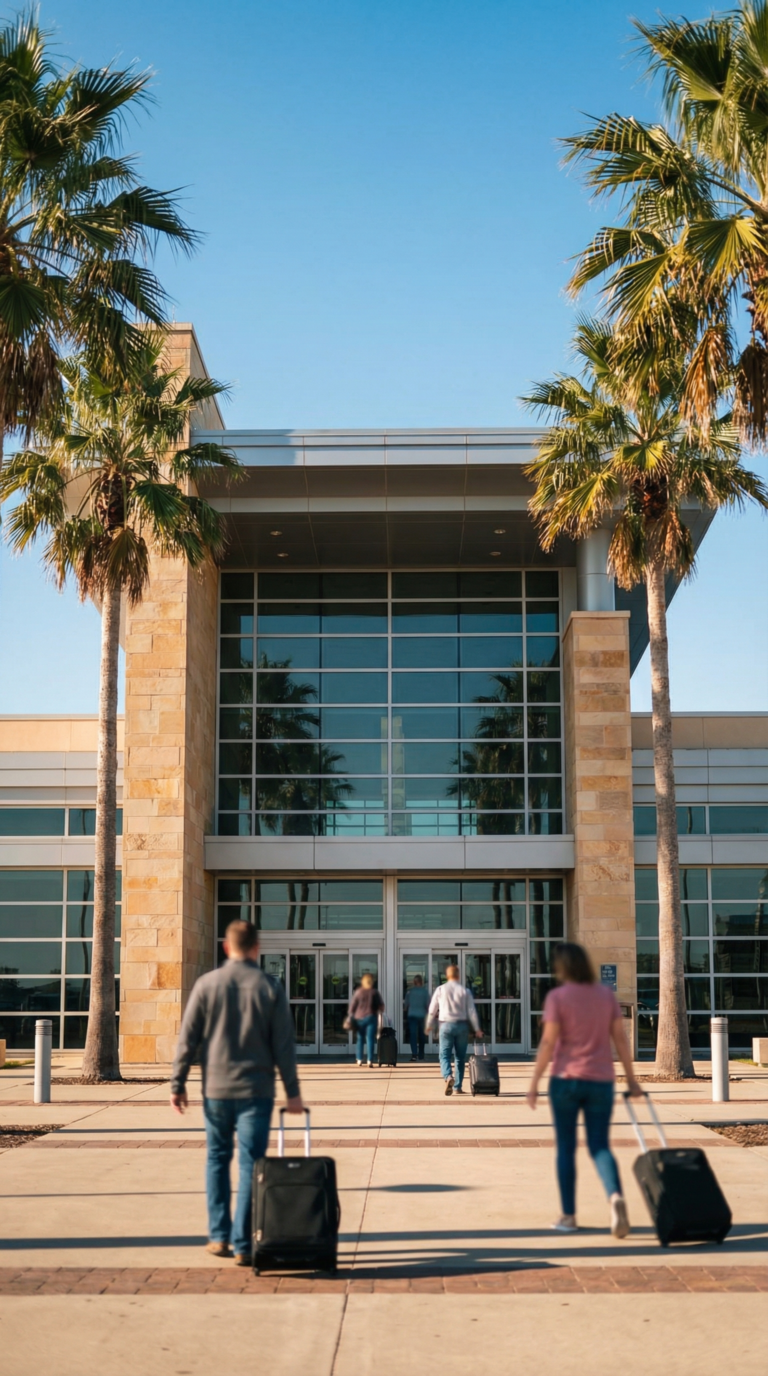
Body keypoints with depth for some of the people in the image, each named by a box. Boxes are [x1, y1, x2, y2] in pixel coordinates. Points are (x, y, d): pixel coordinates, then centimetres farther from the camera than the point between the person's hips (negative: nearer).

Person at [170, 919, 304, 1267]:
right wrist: (292, 1091, 5)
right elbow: (284, 1045, -1)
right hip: (256, 1090, -1)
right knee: (250, 1164, 3)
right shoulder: (270, 988, -2)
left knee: (217, 1159, 16)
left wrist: (177, 1084, 5)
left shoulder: (207, 984, -2)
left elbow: (188, 1038, -2)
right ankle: (242, 1245, 2)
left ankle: (219, 1236, 18)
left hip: (216, 1089, 1)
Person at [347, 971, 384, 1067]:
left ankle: (359, 1060, 11)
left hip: (359, 1018, 1)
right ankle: (370, 1060, -11)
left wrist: (350, 1016, 7)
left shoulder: (358, 992, 0)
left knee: (360, 1039, 12)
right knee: (370, 1039, -3)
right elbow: (381, 1005, 6)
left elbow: (352, 1005, -1)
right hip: (371, 1017, -1)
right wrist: (381, 1013, 19)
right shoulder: (375, 992, 2)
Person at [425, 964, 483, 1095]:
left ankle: (448, 1076, -29)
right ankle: (458, 1087, 13)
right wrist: (477, 1029, 5)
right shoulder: (464, 991, 0)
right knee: (460, 1057, 12)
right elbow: (472, 1011, -1)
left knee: (444, 1055, -1)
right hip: (462, 1025, 1)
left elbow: (432, 1009, 3)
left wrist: (429, 1025, 17)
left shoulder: (440, 989, -1)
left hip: (446, 1025, -1)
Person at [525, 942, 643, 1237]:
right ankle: (616, 1196, -21)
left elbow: (548, 1042, -10)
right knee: (600, 1146, 6)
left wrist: (534, 1083, -5)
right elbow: (620, 1038, 4)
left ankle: (568, 1216, 13)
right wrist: (631, 1079, 11)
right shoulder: (606, 995, 5)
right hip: (601, 1080, 3)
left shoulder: (557, 997, -6)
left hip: (566, 1079, -3)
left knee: (566, 1147, 9)